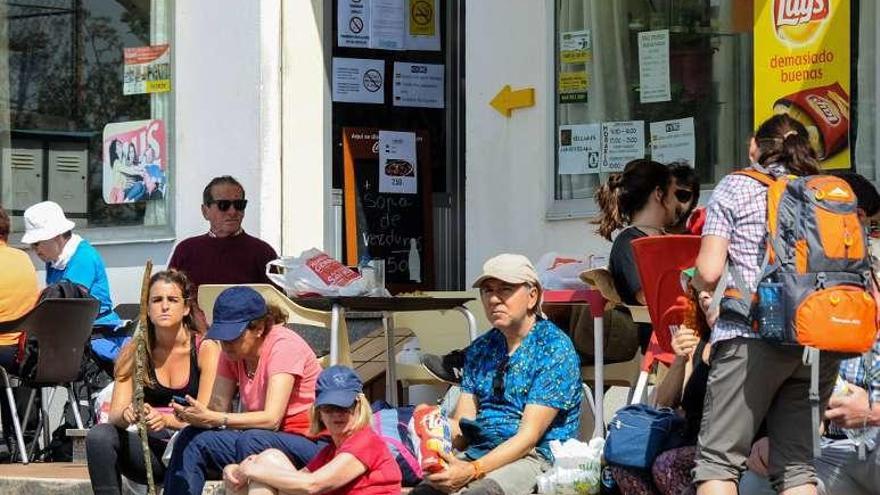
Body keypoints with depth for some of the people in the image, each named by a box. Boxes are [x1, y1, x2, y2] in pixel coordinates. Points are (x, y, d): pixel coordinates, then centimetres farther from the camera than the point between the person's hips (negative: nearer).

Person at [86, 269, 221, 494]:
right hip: (150, 450, 3)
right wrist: (127, 414, -26)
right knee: (99, 436, -25)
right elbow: (115, 415, -1)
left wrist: (167, 419, -30)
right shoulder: (133, 352, 7)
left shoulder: (206, 349, -2)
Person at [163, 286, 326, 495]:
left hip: (310, 444, -7)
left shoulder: (284, 345, -16)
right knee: (190, 437, -12)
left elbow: (271, 419, -25)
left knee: (251, 442, -36)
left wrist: (212, 419, -30)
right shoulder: (233, 351, 6)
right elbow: (218, 405, -4)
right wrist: (195, 414, -27)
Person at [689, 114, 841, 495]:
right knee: (797, 463, 7)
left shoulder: (735, 187, 6)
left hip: (751, 337, -4)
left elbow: (708, 270, -2)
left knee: (718, 458, -2)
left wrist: (703, 292, 20)